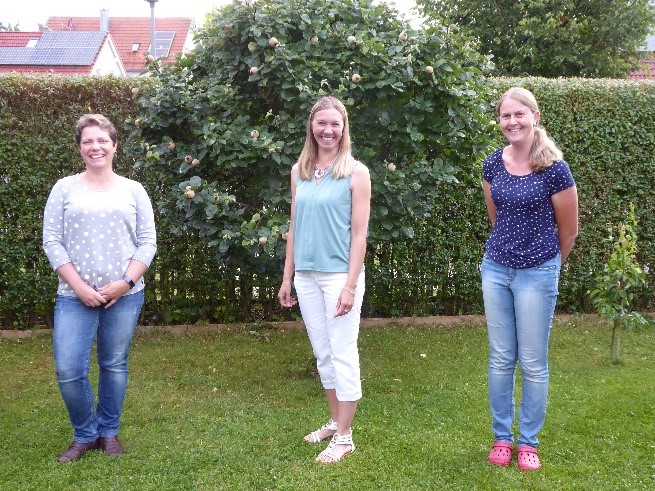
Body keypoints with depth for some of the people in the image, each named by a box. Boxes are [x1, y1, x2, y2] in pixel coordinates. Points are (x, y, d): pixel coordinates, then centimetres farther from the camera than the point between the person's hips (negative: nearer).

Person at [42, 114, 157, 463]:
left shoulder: (133, 190, 6)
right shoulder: (65, 188, 5)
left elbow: (147, 242, 3)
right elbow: (52, 241, 0)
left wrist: (126, 282, -10)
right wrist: (79, 286, -10)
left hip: (125, 296, 1)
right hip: (75, 297, 0)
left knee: (115, 366, 9)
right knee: (68, 371, -6)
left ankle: (109, 432, 27)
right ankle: (85, 434, 16)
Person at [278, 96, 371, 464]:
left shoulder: (356, 173, -6)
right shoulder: (299, 171, 8)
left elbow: (359, 234, -9)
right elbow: (295, 226, 12)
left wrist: (350, 285, -14)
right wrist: (287, 277, 11)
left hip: (339, 274, -5)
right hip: (306, 275, 5)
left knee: (343, 354, 1)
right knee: (323, 354, 14)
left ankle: (344, 437, 12)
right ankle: (336, 421, 29)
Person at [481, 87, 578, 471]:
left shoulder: (554, 168, -14)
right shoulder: (493, 164, 0)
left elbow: (568, 230, -3)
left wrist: (549, 265, 10)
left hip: (536, 273, -4)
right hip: (496, 269, 4)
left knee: (533, 363, 6)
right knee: (500, 360, 11)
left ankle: (529, 442, 21)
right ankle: (502, 437, 25)